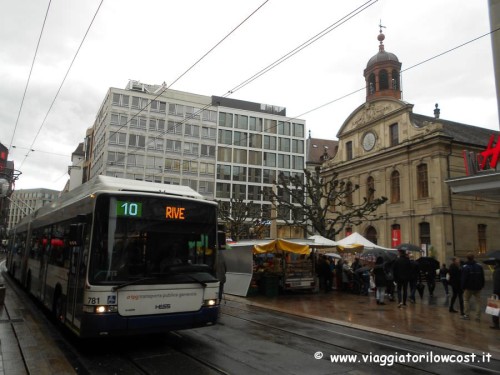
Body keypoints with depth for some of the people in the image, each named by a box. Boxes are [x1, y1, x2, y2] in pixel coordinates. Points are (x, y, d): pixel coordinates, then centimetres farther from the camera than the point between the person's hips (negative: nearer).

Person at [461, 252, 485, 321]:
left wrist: (463, 287, -6)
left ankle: (466, 315, 9)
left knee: (466, 300, 10)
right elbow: (482, 277, 7)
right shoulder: (479, 266, 2)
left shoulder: (465, 267, -12)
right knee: (478, 301, 8)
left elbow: (464, 279, -14)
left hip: (469, 287, -3)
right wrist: (482, 285, 13)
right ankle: (478, 317, 5)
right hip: (477, 287, 3)